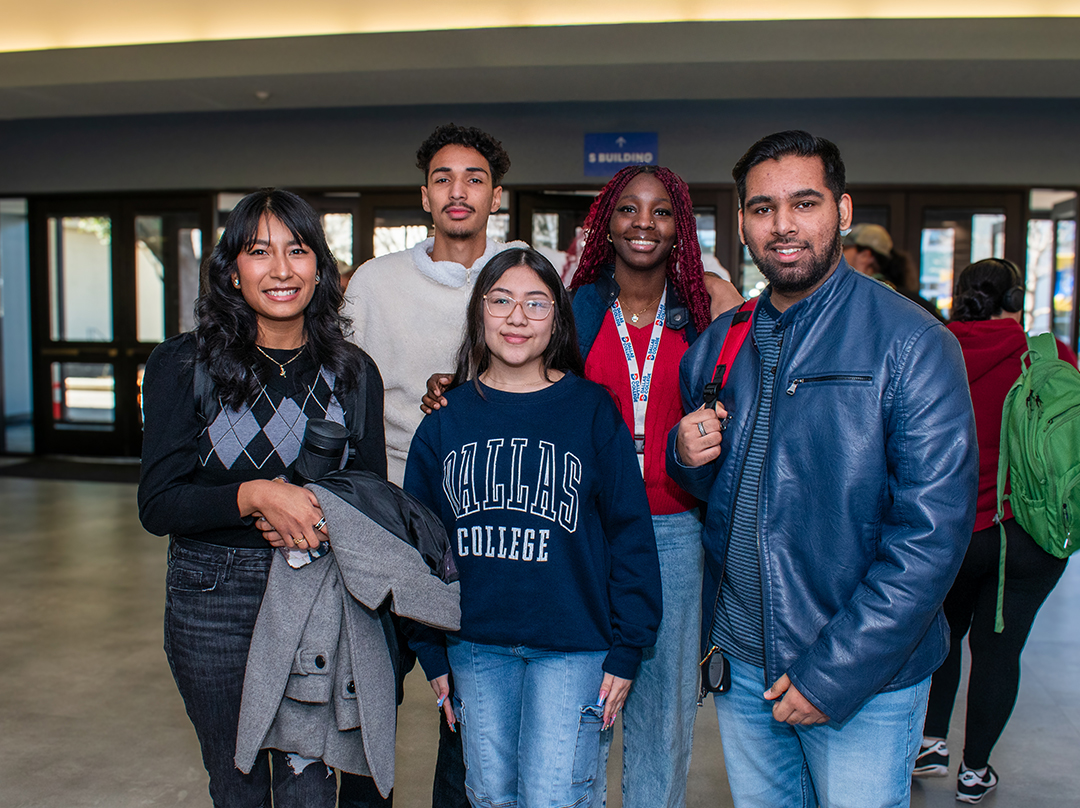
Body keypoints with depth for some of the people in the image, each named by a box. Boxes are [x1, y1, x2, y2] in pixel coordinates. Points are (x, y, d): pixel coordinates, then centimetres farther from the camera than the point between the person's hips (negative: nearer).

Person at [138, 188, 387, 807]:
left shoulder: (353, 372, 2)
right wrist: (254, 496, -25)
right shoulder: (184, 365, -4)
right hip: (214, 599, 0)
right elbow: (157, 504, -9)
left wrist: (316, 515, -14)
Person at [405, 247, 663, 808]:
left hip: (573, 646, -3)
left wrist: (625, 651, -5)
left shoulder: (592, 411, -4)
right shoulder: (447, 419, 3)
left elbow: (630, 534, -3)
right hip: (475, 646, 3)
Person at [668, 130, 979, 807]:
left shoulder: (913, 343, -12)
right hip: (739, 664, 5)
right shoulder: (716, 347, 4)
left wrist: (834, 673, -19)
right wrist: (689, 456, -7)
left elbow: (933, 531, -17)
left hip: (865, 682, -4)